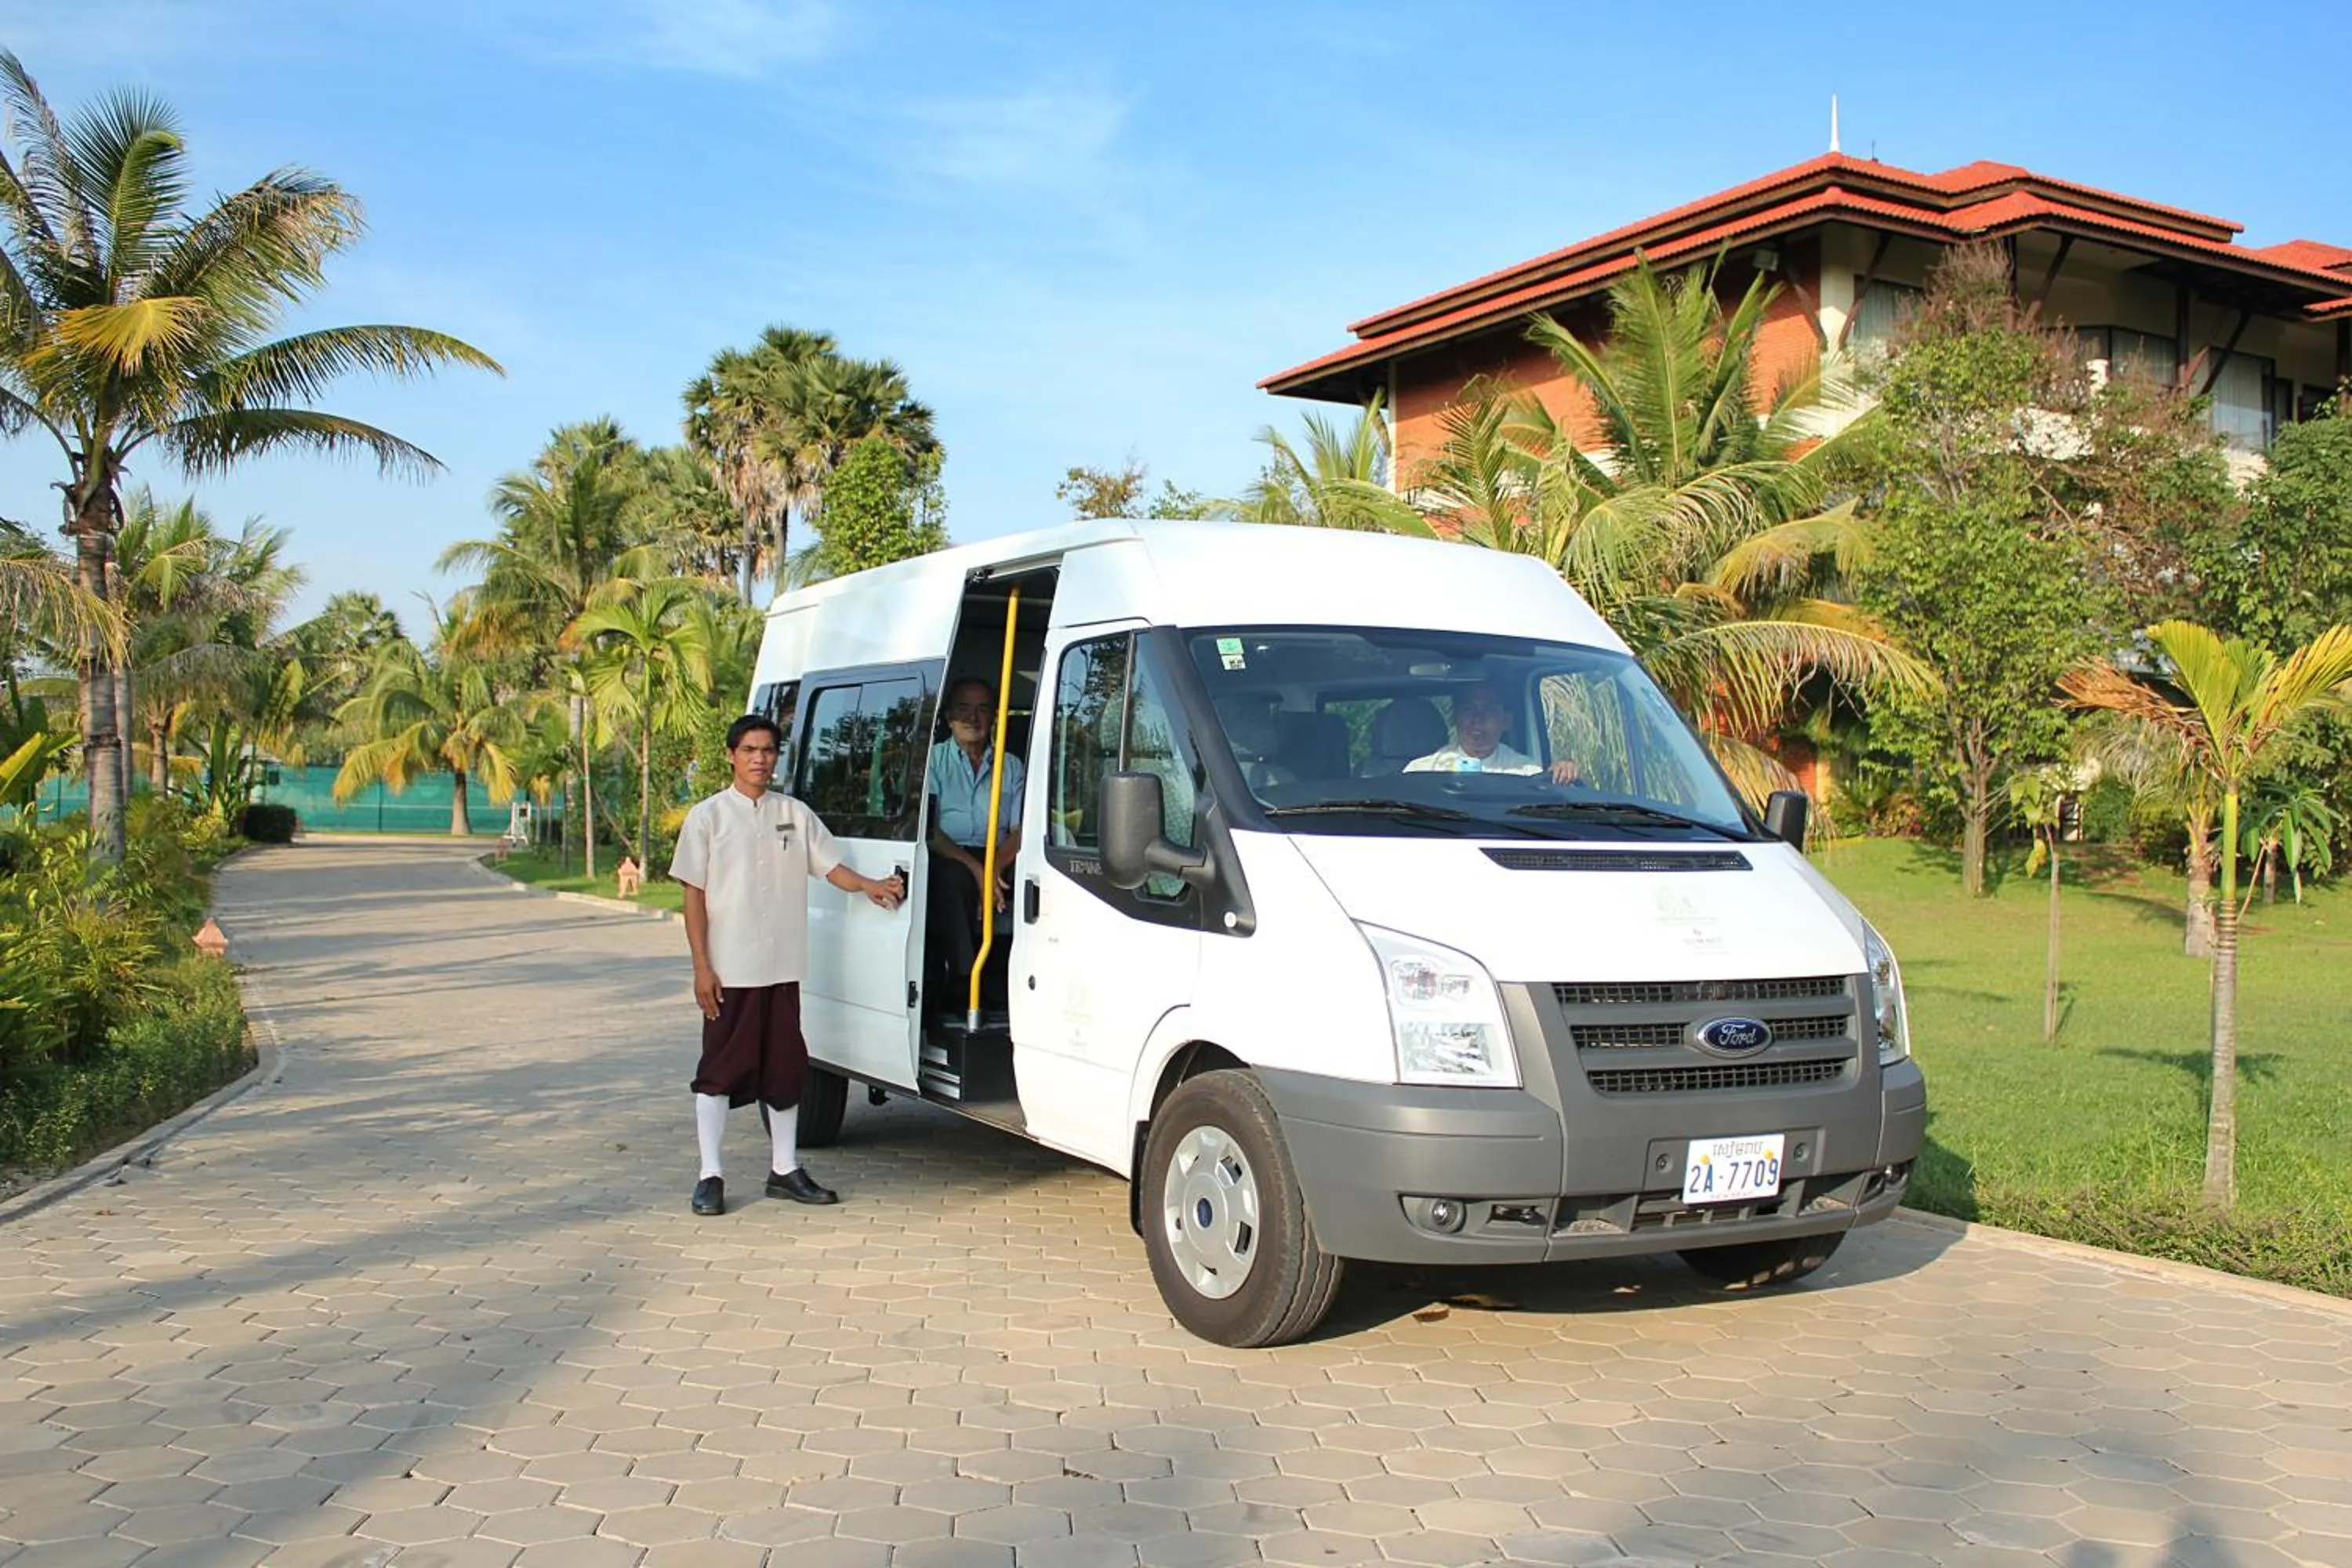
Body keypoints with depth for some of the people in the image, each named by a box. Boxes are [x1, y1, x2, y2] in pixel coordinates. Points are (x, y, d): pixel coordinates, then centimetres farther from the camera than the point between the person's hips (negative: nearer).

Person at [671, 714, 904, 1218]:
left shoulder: (795, 814, 10)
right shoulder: (708, 816, -1)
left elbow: (831, 867, 8)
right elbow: (695, 895, -3)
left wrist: (871, 886, -11)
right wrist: (702, 967, -10)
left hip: (783, 968, 4)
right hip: (729, 970, -4)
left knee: (786, 1068, 9)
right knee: (720, 1071, 1)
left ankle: (785, 1169, 19)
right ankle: (710, 1176, 7)